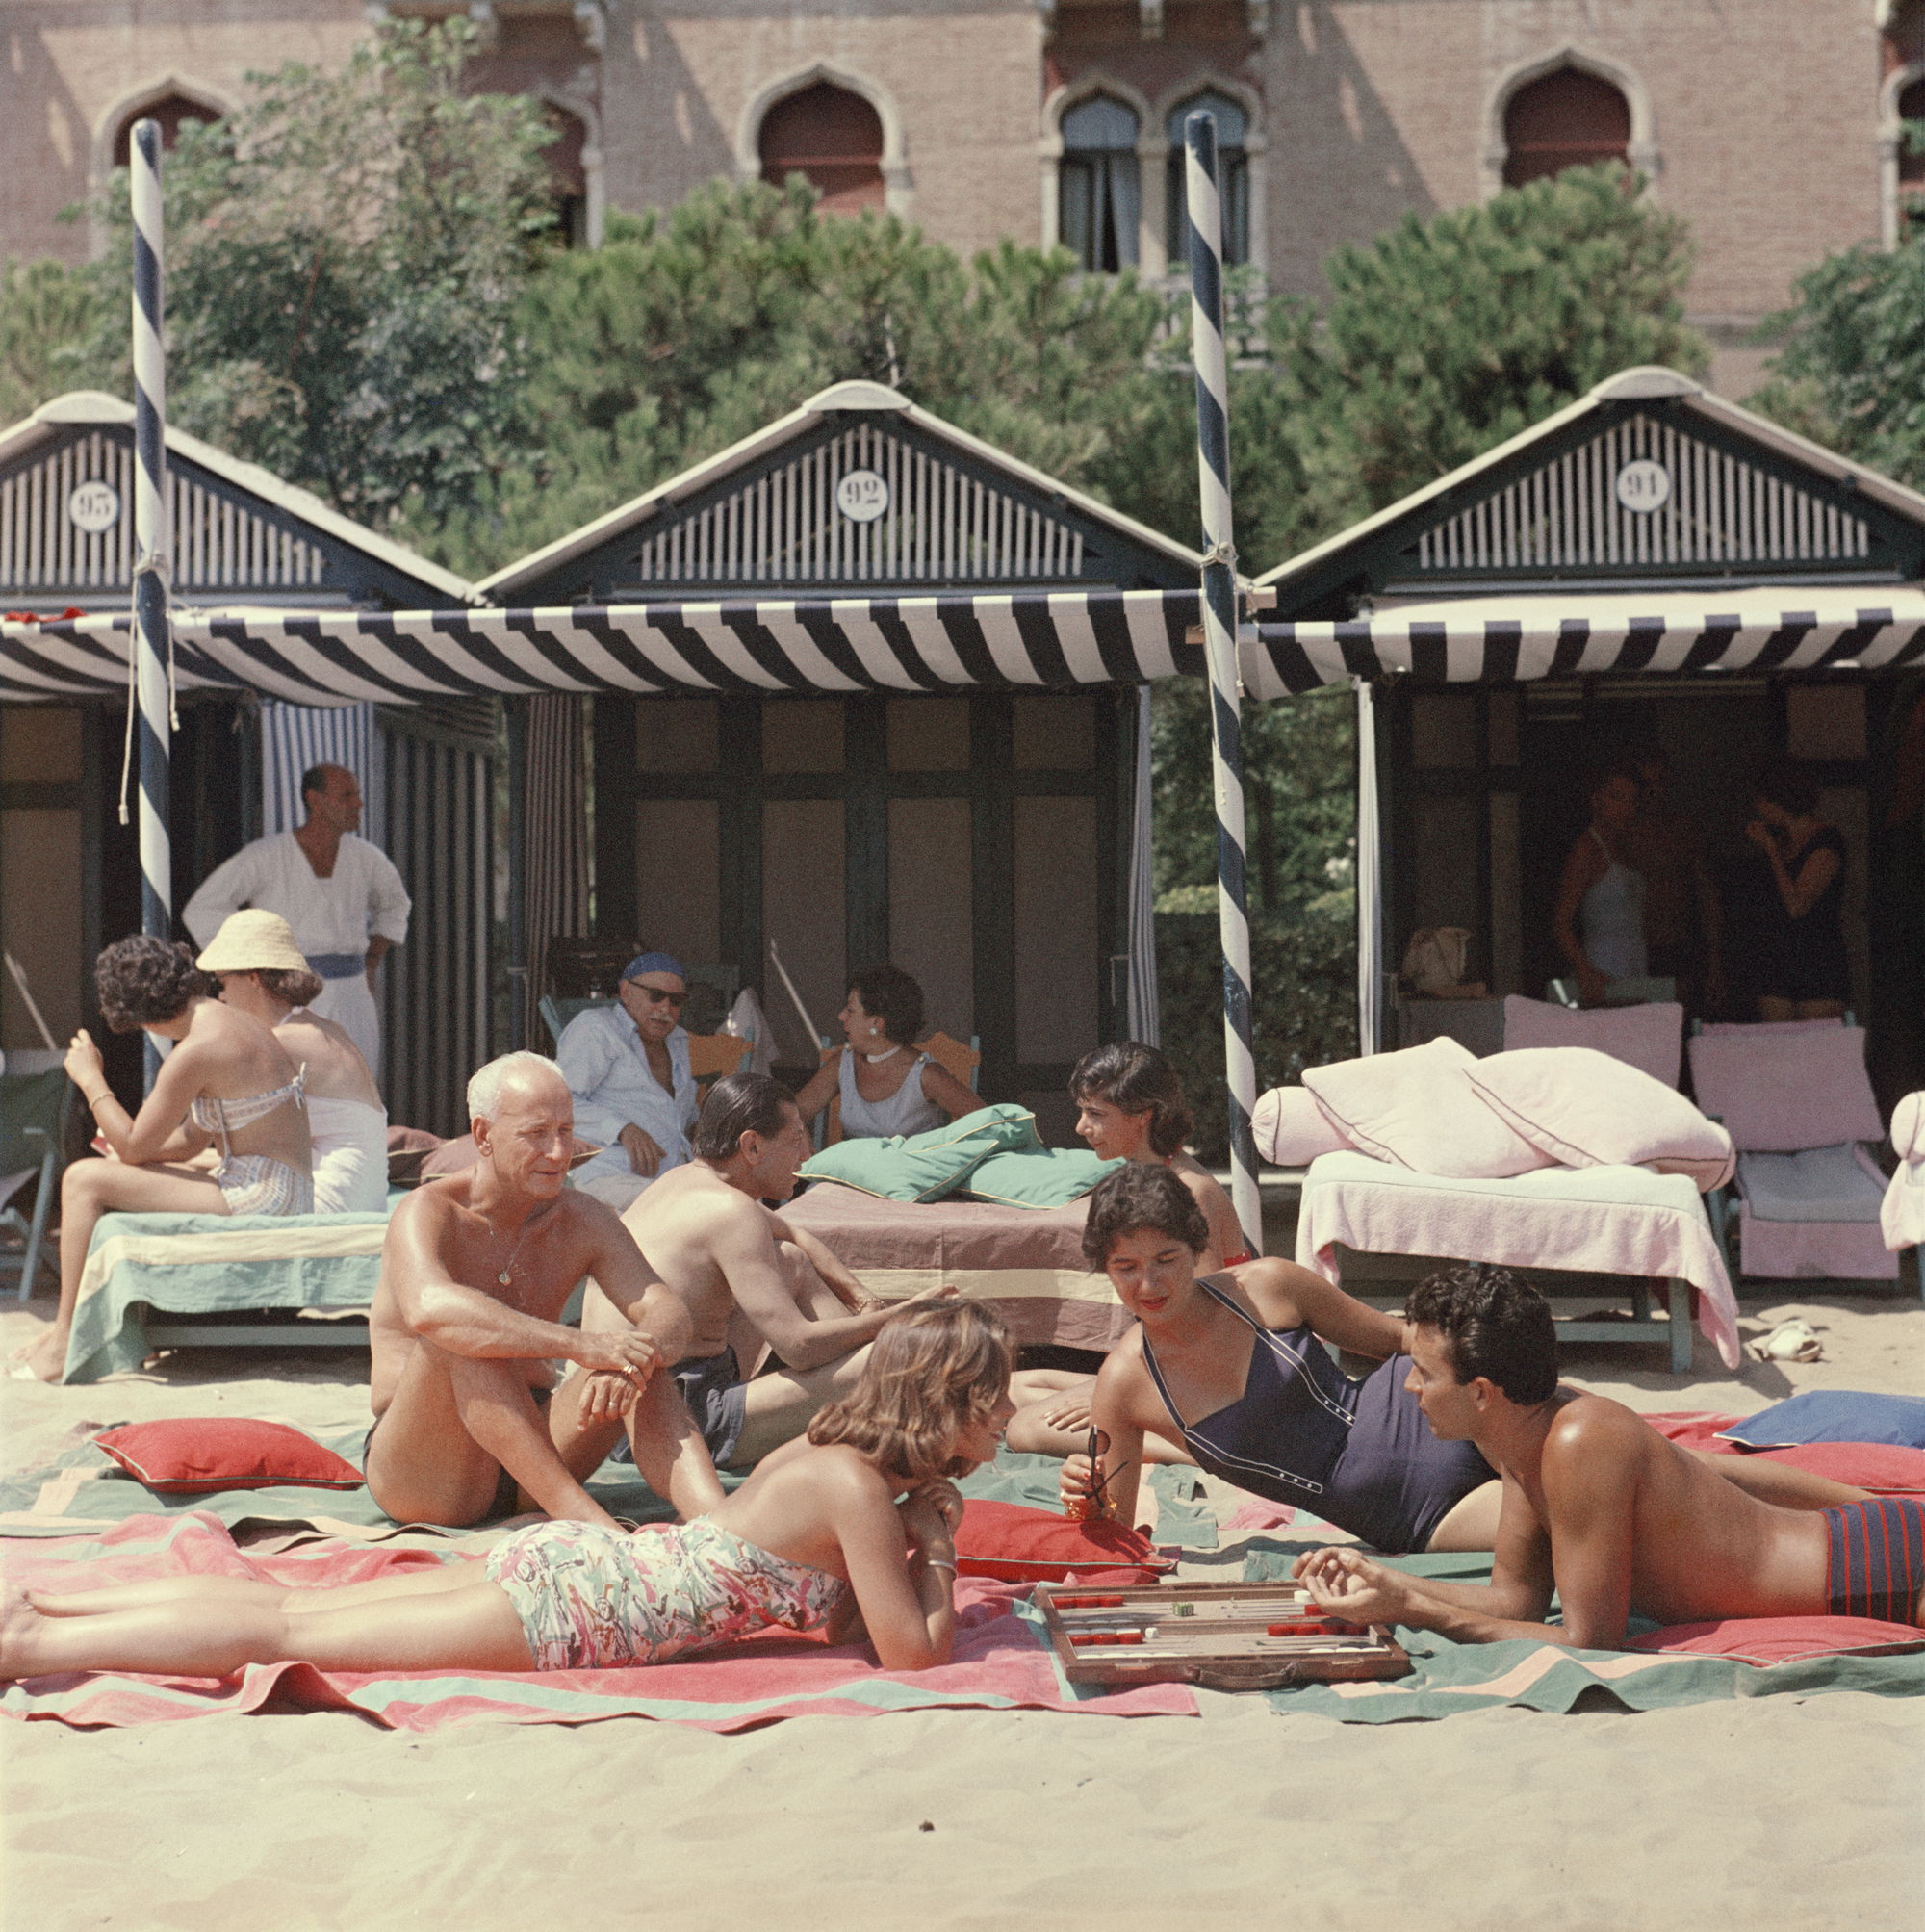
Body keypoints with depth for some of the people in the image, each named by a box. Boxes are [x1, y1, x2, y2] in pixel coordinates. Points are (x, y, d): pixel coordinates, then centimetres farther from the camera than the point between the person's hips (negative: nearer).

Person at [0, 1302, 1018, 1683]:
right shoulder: (860, 1488, -15)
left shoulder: (829, 1453, 12)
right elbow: (910, 1654, -17)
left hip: (564, 1563, 8)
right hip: (567, 1610, -8)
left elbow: (846, 1620, 21)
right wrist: (936, 1550, -3)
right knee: (287, 1630, -7)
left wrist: (920, 1572, 5)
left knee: (294, 1610, 10)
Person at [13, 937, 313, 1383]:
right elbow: (192, 1141, 18)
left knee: (83, 1180, -8)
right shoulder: (229, 1021, 13)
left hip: (261, 1193, -10)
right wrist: (121, 1144, 8)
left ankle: (64, 1342, -1)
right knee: (109, 1184, 24)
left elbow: (134, 1148, -12)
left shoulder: (194, 1052, -18)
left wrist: (90, 1079, -2)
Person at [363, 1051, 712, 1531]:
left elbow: (671, 1319, -8)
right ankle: (585, 1518, -43)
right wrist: (583, 1346, -42)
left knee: (633, 1336, -16)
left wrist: (630, 1362, -33)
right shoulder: (428, 1214, -12)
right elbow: (429, 1309, -35)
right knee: (457, 1337, -31)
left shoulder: (582, 1220, 4)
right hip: (417, 1473, -5)